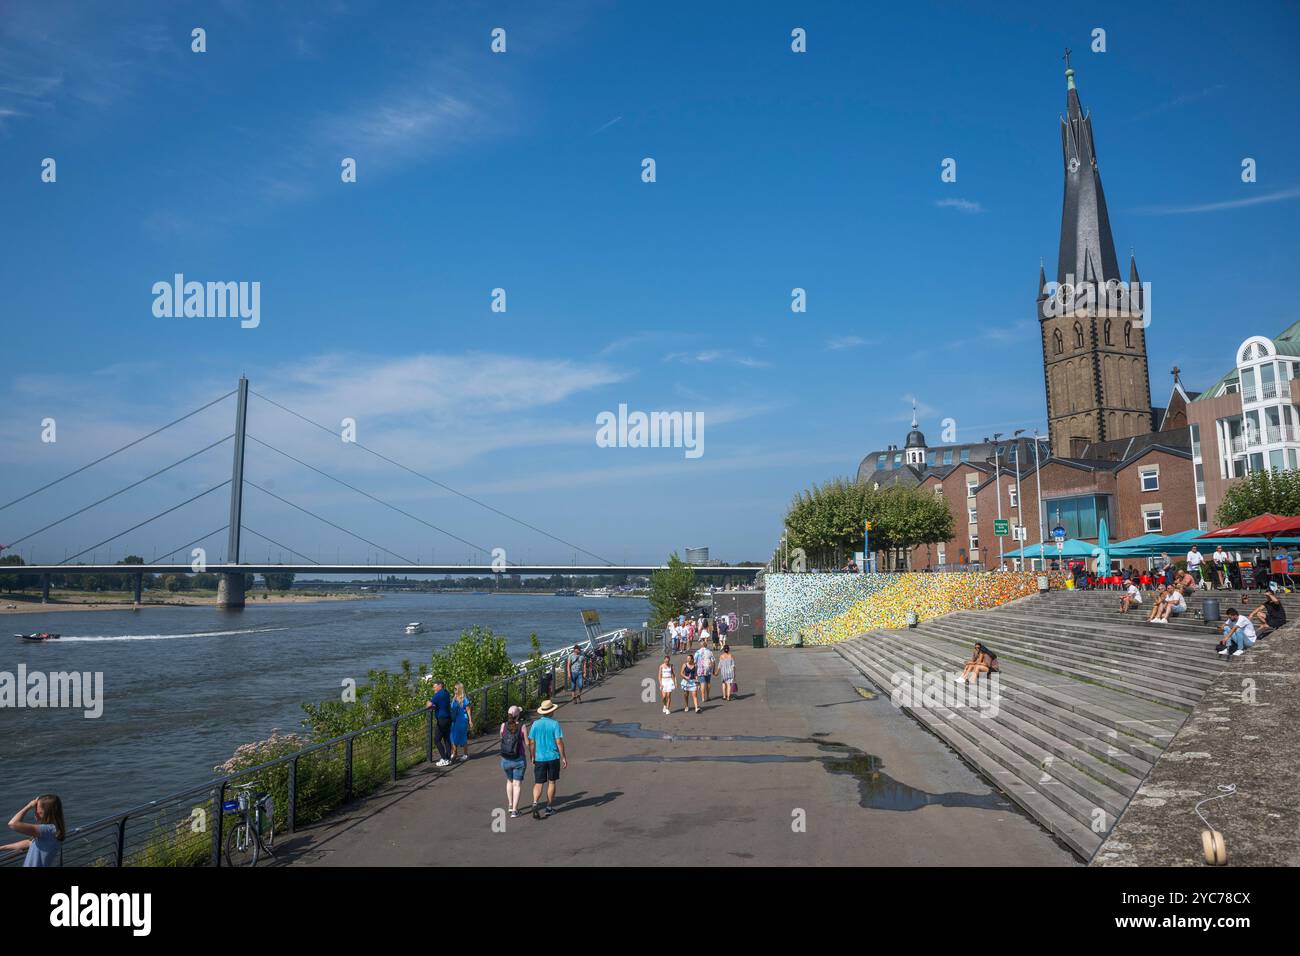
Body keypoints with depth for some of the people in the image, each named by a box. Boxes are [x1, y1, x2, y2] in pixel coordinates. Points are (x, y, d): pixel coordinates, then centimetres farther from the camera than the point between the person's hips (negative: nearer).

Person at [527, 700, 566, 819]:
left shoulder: (535, 724, -2)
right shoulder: (555, 724, -8)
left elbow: (531, 742, -1)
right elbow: (559, 742, -12)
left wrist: (532, 757, 10)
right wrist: (564, 757, -5)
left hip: (539, 758, 1)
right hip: (553, 757, -1)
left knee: (538, 784, 4)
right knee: (551, 782, 14)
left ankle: (535, 803, -20)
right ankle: (548, 808, 19)